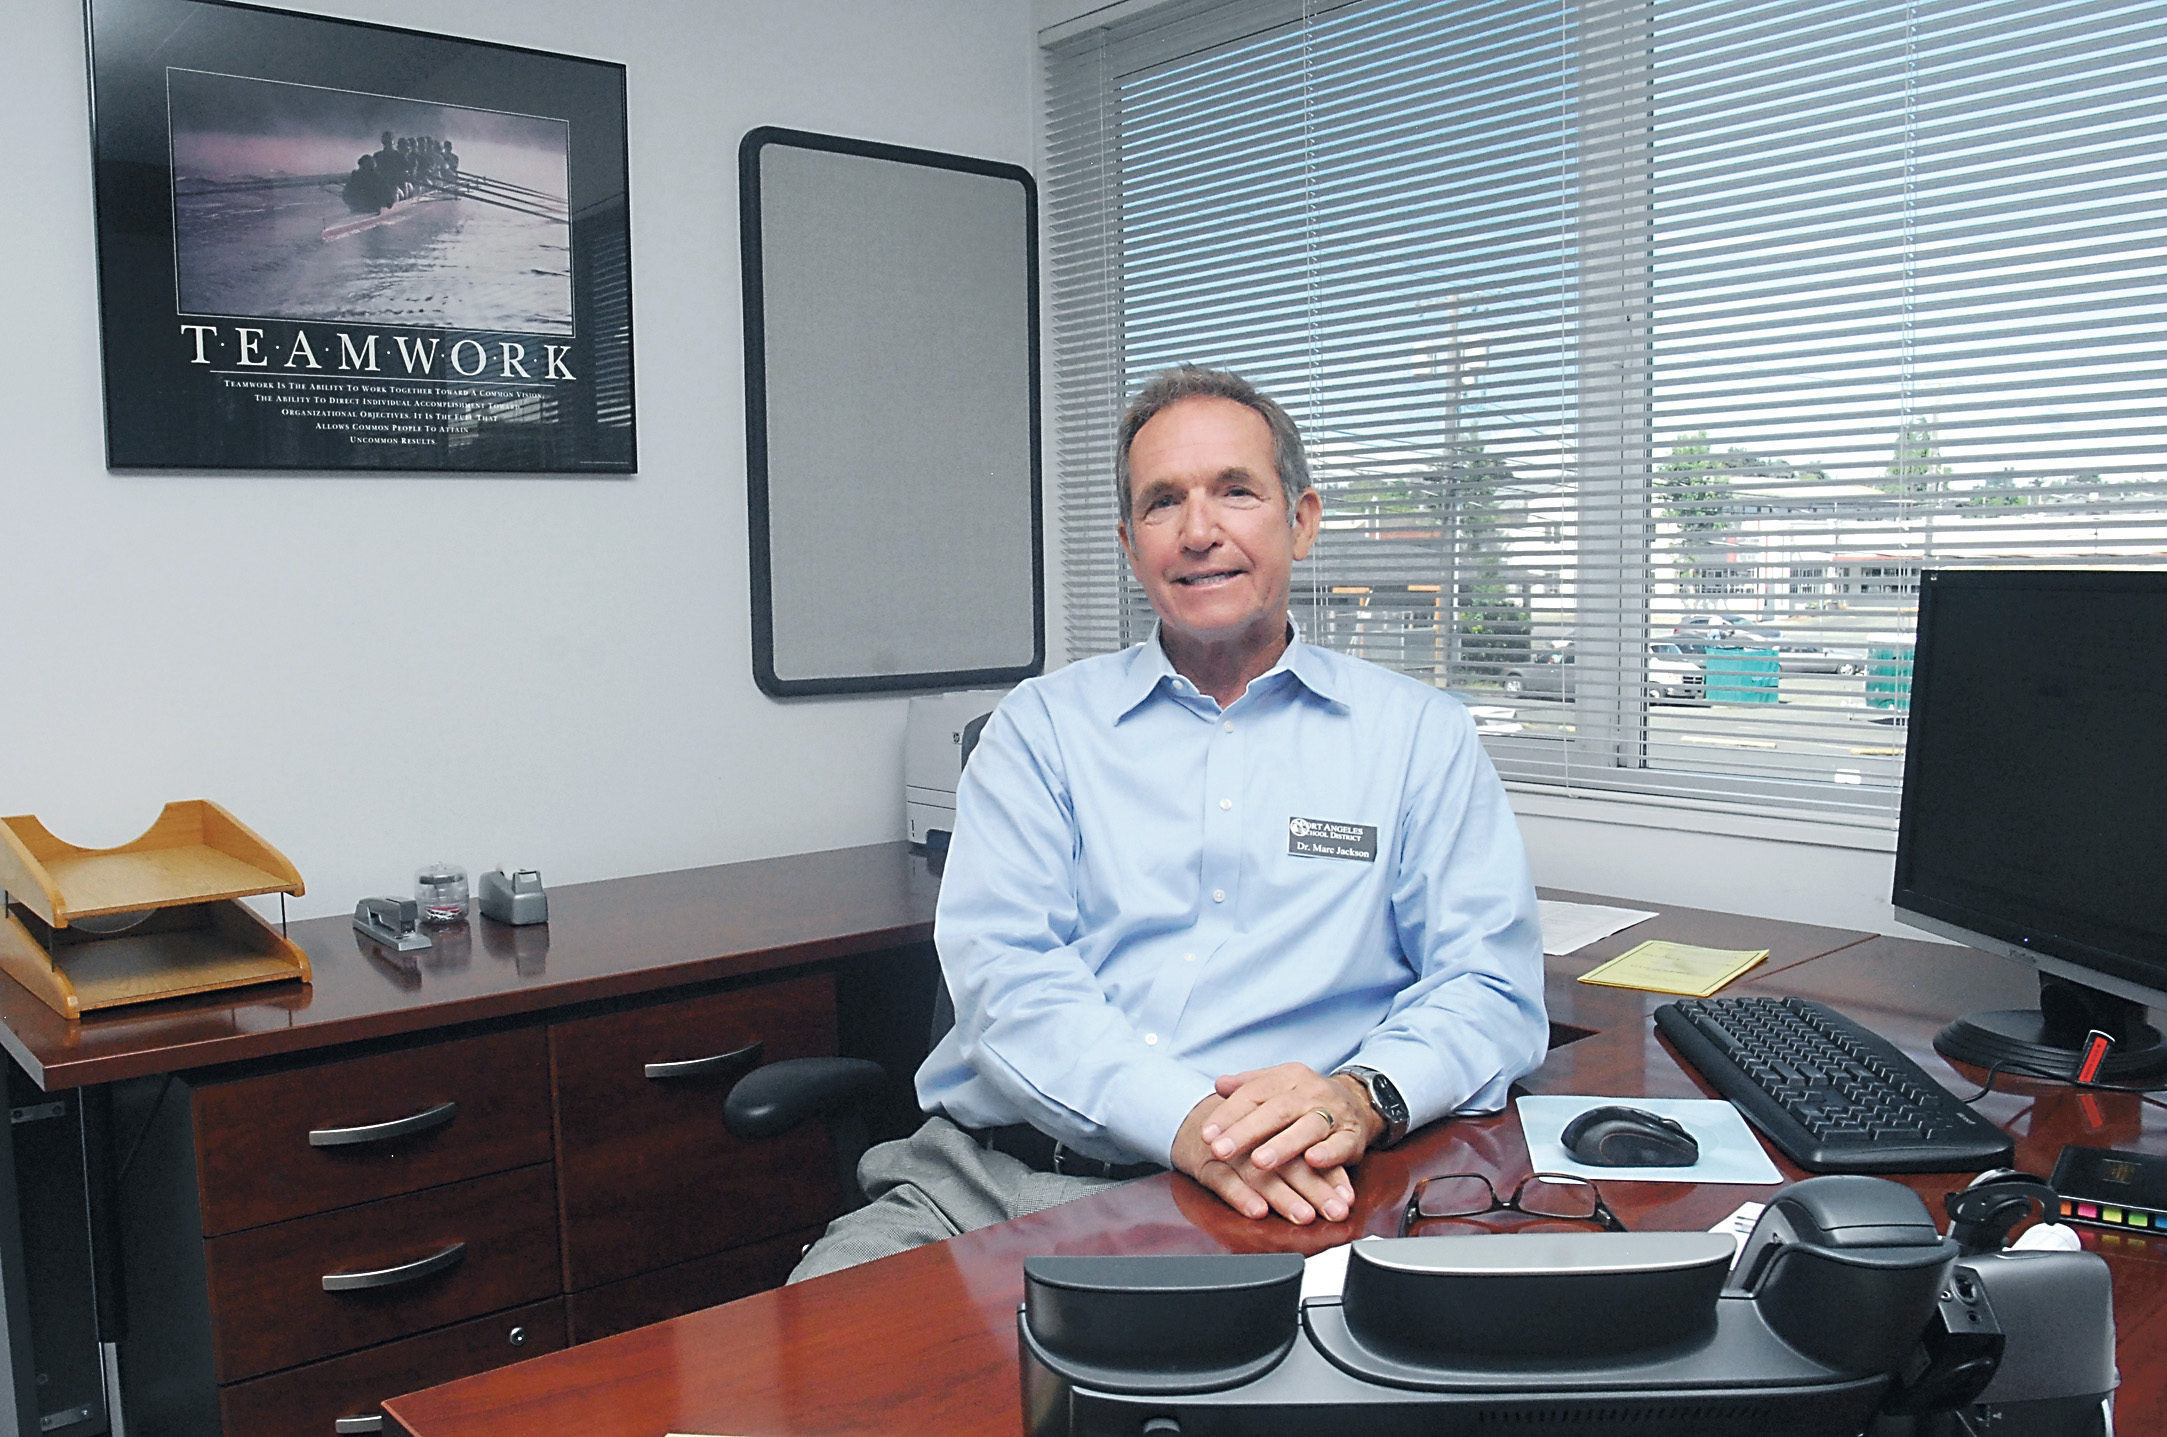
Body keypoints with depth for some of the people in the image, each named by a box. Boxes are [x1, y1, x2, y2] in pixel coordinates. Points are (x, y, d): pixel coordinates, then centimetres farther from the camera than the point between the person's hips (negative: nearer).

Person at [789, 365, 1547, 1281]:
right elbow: (1003, 972, -2)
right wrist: (1184, 1119, -20)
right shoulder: (1042, 726, 11)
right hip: (985, 1172, 2)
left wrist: (1362, 1098, -19)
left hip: (1258, 1207, -1)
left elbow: (1490, 986, 4)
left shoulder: (1418, 734, 11)